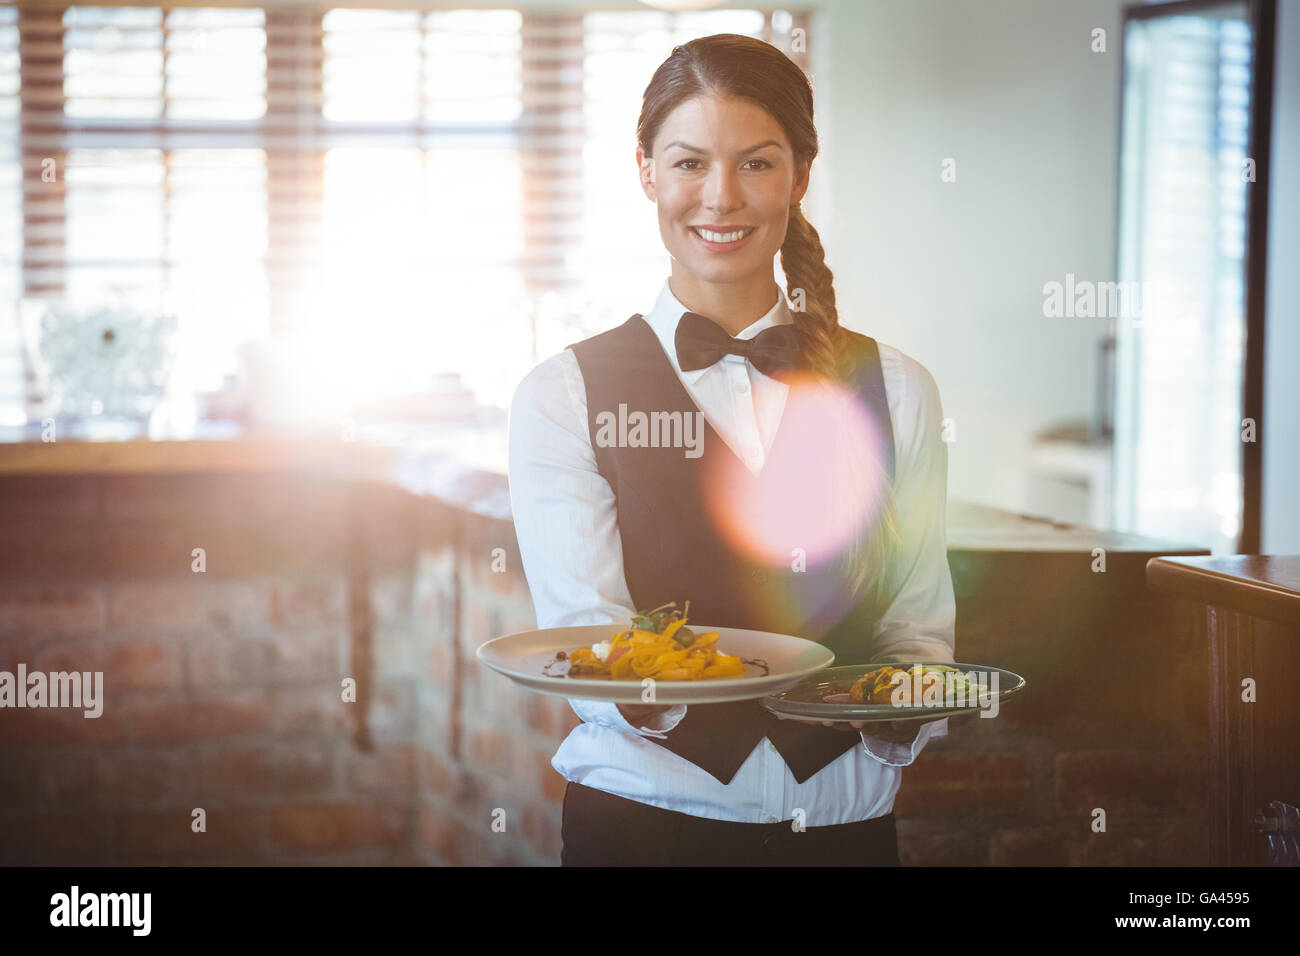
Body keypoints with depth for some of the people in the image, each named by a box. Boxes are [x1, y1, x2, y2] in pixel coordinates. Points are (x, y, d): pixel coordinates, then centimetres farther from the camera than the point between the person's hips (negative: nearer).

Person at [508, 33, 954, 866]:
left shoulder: (895, 393, 6)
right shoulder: (563, 397, -2)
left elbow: (920, 626, 2)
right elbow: (579, 627, -12)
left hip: (846, 821, 2)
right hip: (643, 819, -2)